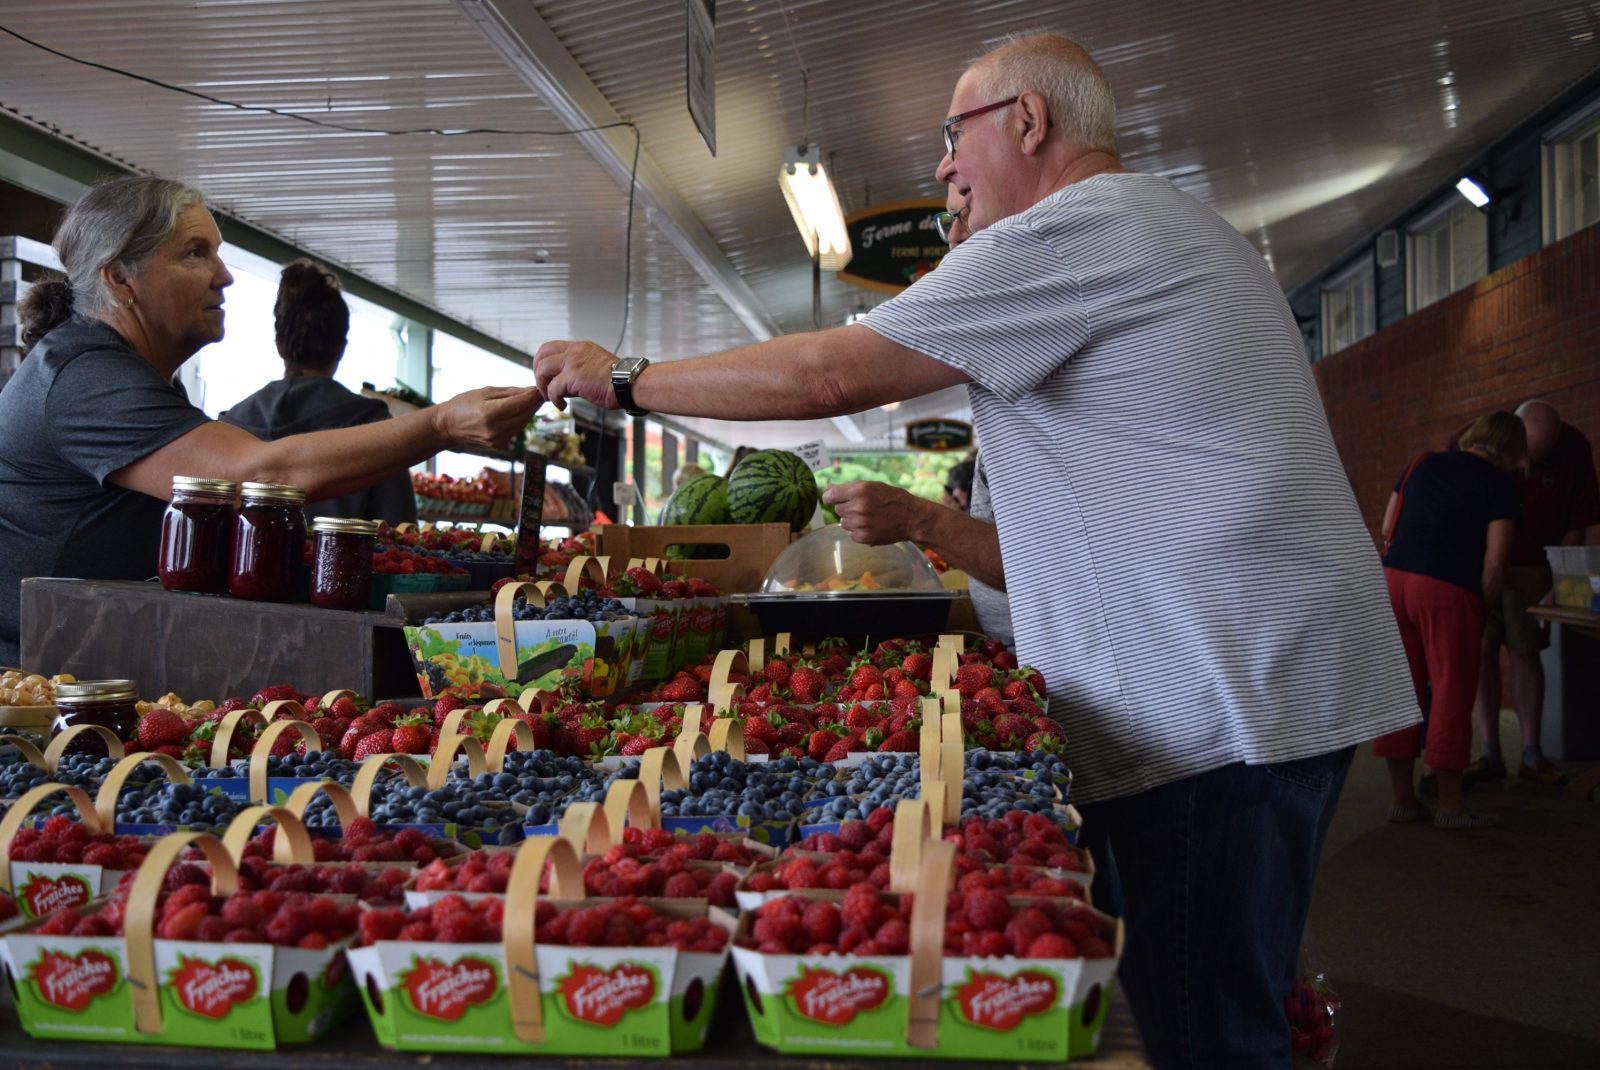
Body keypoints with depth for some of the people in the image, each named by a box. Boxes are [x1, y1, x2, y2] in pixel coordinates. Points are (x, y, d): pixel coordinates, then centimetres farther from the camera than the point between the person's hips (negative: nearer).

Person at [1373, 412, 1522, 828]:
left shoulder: (1425, 464, 15)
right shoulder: (1500, 483, 1)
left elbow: (1387, 527, 21)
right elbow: (1494, 563, -6)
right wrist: (1483, 611, 6)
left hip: (1393, 576, 5)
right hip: (1447, 590, -5)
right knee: (1452, 693, 5)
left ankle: (1403, 798, 18)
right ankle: (1450, 806, 12)